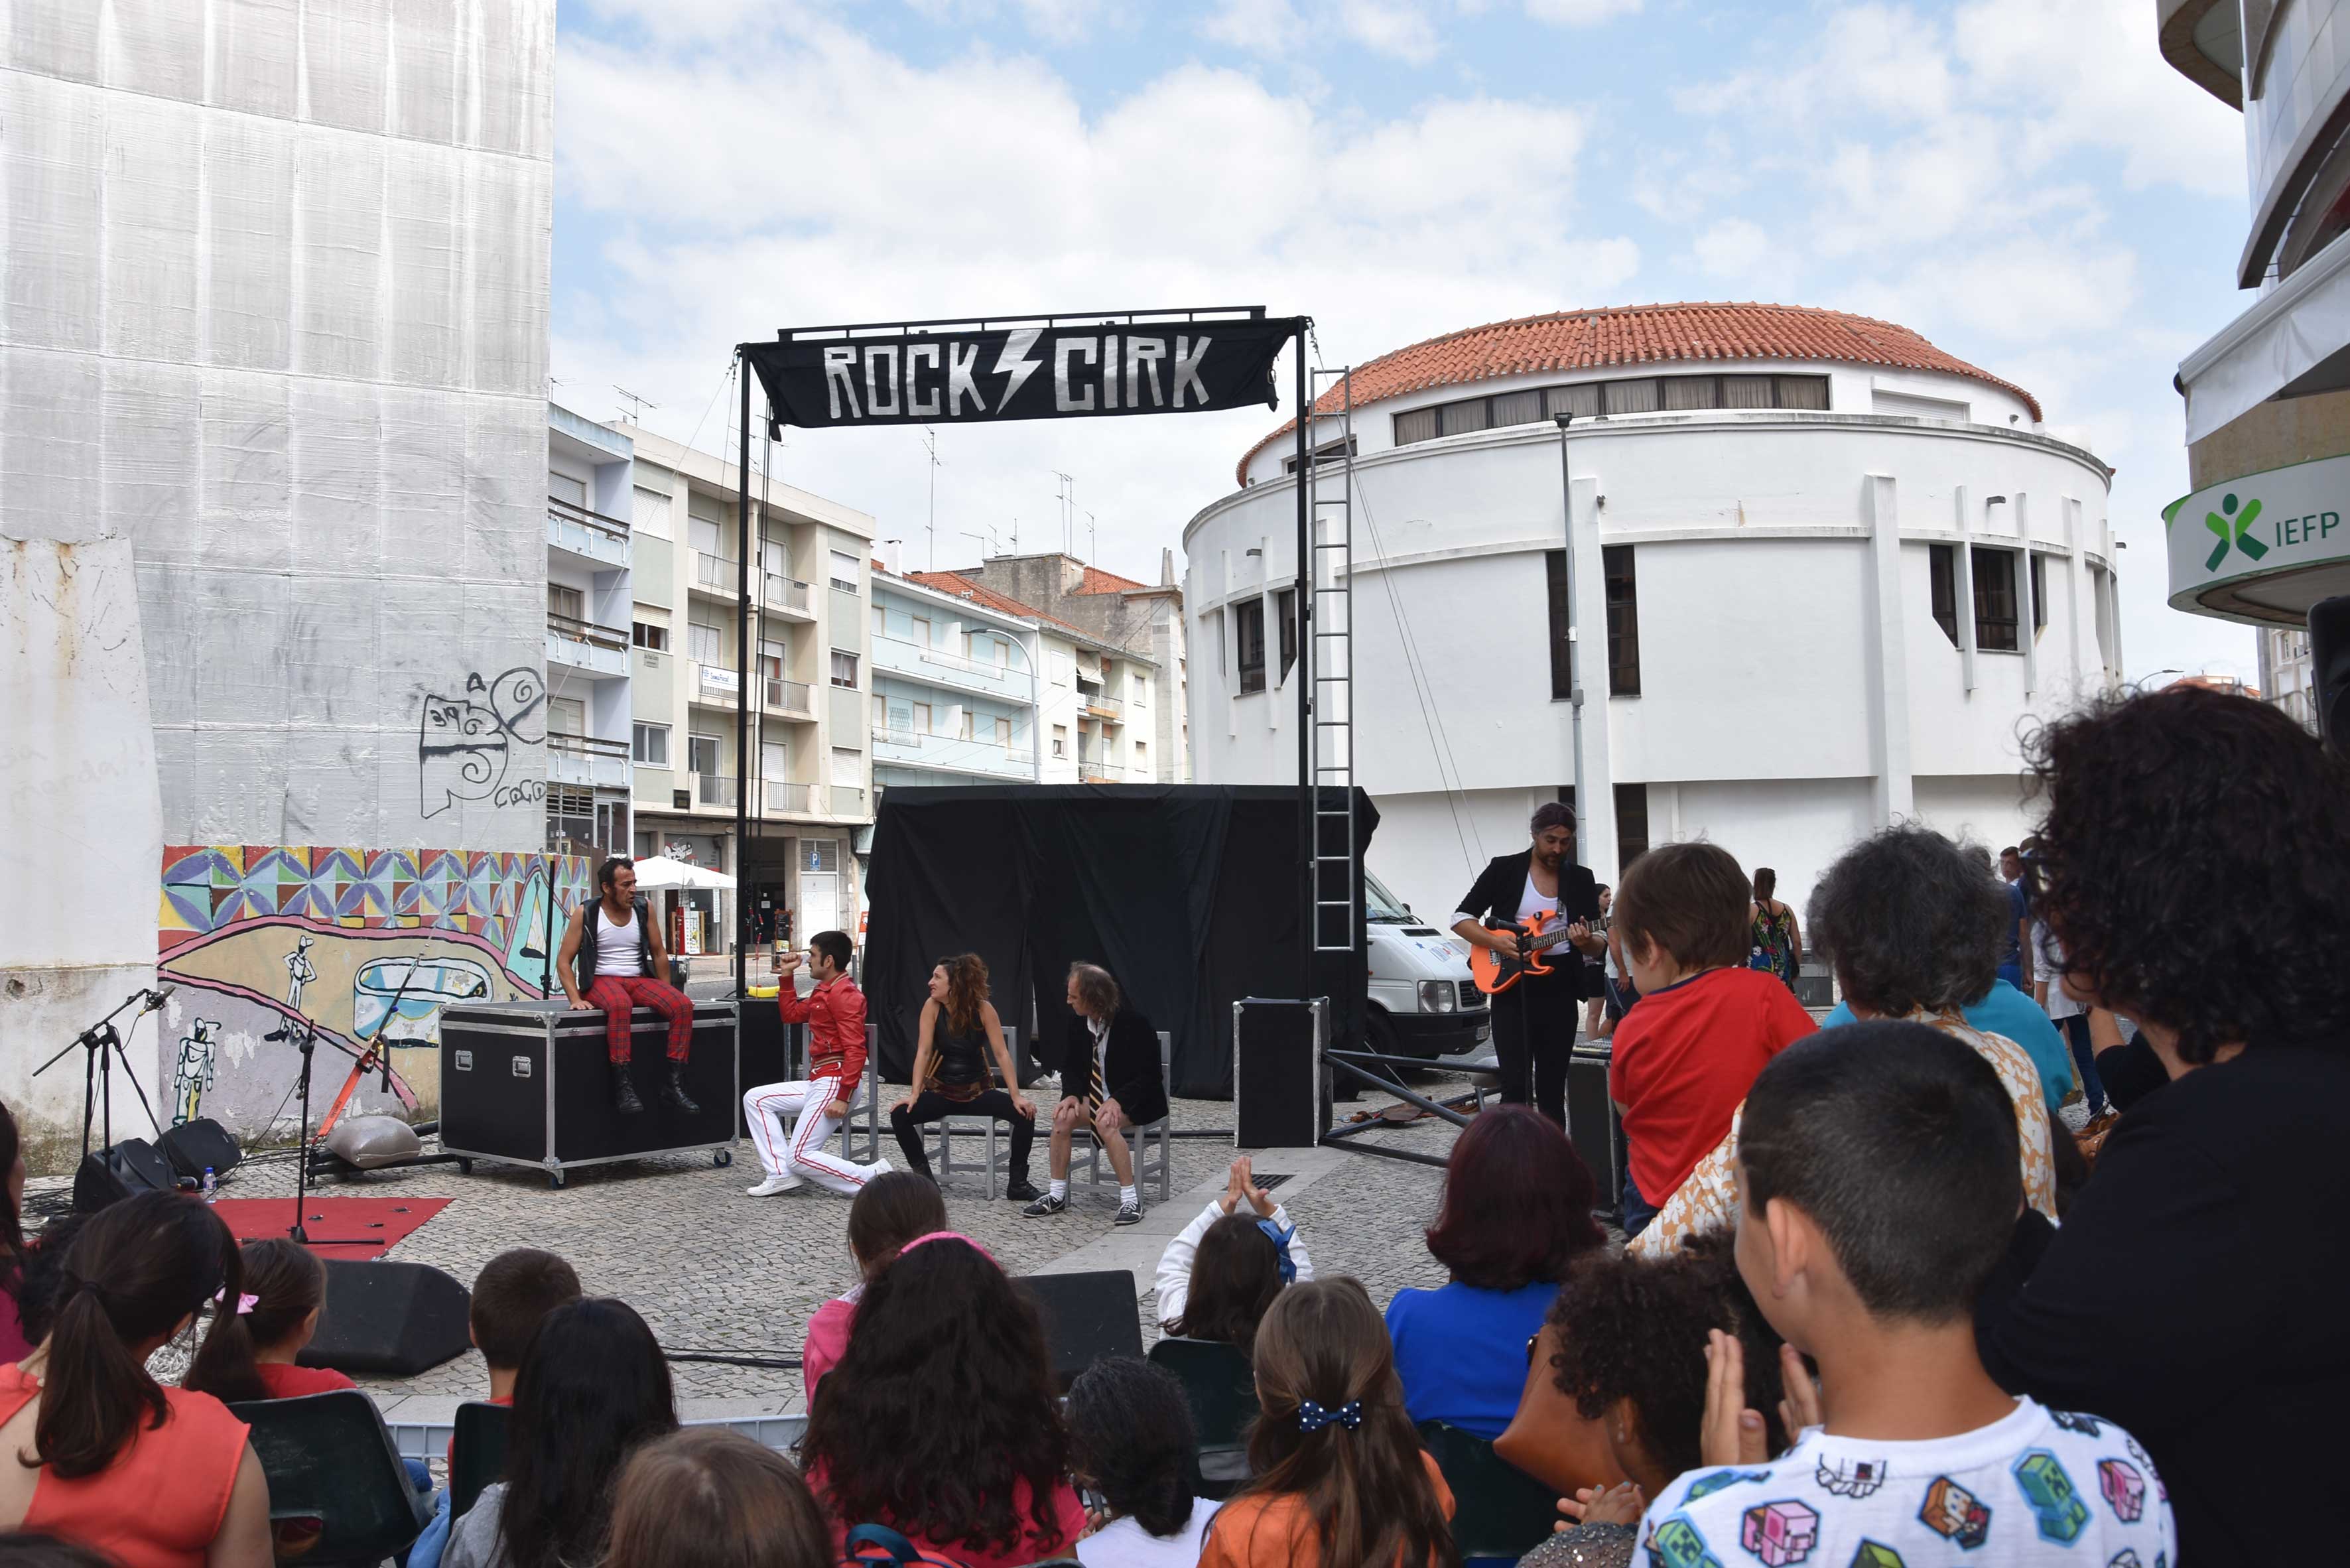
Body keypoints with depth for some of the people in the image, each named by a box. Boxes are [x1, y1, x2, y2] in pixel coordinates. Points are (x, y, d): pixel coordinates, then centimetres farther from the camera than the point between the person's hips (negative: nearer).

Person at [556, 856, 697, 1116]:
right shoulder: (586, 914, -2)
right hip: (602, 980, -4)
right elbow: (564, 961, -2)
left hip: (640, 980, 4)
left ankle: (674, 1085, -25)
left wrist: (666, 993, 6)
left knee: (683, 1006, -24)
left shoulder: (644, 910, 7)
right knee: (621, 1005, -40)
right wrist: (575, 999, -14)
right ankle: (623, 1086, -39)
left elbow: (659, 954, 14)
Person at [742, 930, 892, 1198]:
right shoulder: (823, 991, 17)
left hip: (835, 1082, -11)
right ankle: (781, 1174, 2)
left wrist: (843, 1097, -27)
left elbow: (855, 1049, -22)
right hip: (819, 1081, 11)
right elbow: (790, 1014, 31)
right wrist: (787, 975, 20)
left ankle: (872, 1178, -14)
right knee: (755, 1099, 12)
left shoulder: (844, 993, -15)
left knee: (800, 1158, -13)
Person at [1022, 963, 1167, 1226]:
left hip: (1135, 1100, -5)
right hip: (1096, 1094, 6)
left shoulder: (1133, 1022, -22)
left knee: (1106, 1123, -34)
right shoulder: (1077, 1019, -4)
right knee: (1063, 1117, -21)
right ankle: (1057, 1195, -8)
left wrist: (1117, 1101, -31)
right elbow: (1071, 1066, 6)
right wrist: (1072, 1094, -15)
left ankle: (1130, 1199, -24)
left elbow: (1147, 1075, -19)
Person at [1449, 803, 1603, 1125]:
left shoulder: (1581, 880, 8)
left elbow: (1601, 946, 8)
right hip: (1512, 989, -3)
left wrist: (1586, 942, -16)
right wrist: (1497, 942, -16)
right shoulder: (1504, 869, 1)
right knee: (1516, 1086, -9)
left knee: (1552, 1089, 7)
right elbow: (1461, 919, 0)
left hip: (1561, 993, 3)